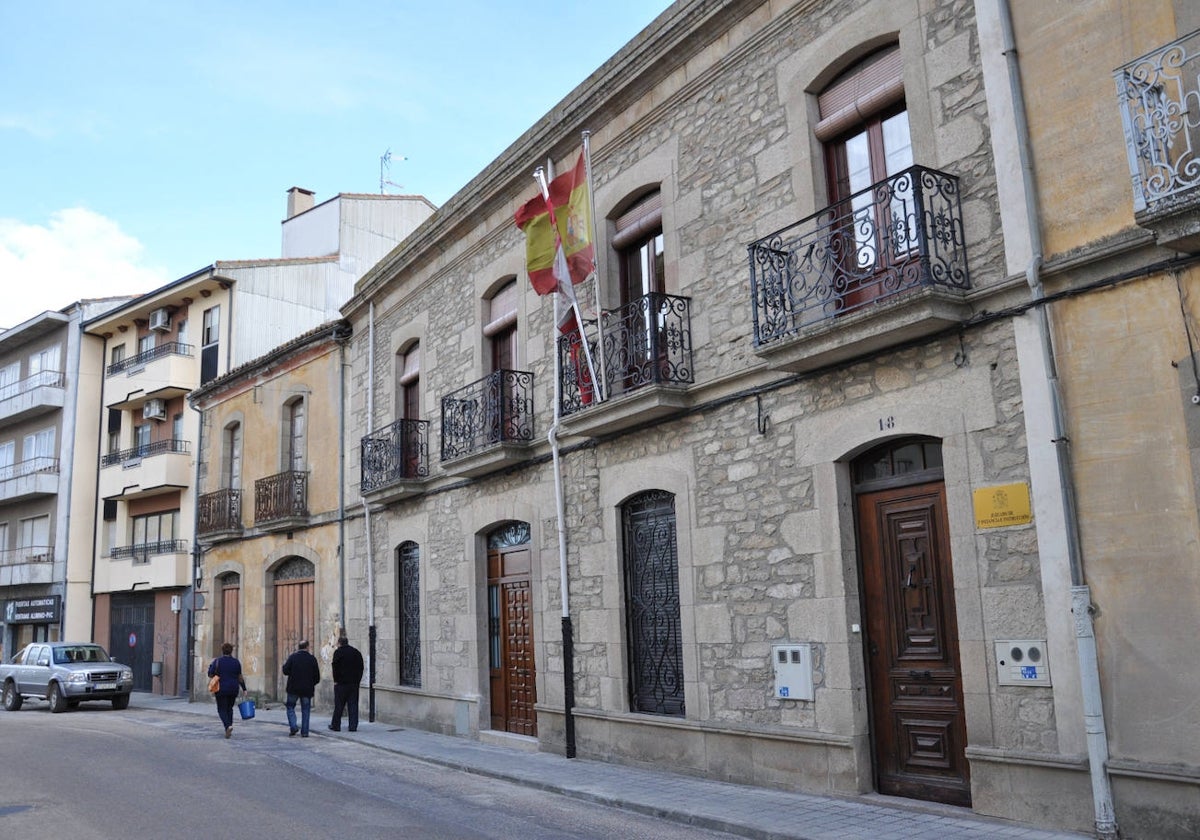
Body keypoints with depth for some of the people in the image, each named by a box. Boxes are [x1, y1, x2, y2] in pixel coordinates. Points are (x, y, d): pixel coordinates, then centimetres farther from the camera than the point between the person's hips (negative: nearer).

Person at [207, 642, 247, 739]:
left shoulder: (217, 661, -7)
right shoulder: (236, 662, 0)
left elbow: (210, 674, -5)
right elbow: (239, 677, 2)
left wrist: (210, 666, 14)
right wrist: (244, 689, 8)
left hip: (221, 689, -3)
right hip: (233, 689, 3)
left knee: (222, 710, 3)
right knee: (229, 708, 17)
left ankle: (228, 726, -20)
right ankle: (228, 730, 15)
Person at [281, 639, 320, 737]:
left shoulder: (292, 657, -5)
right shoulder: (312, 658, -2)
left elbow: (285, 671, -8)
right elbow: (317, 676, 1)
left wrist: (284, 665, 13)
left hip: (293, 688, -1)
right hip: (307, 689, 1)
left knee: (290, 707, 15)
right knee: (305, 710, 9)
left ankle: (293, 726, -2)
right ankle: (304, 732, 7)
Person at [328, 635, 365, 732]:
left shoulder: (338, 652, -5)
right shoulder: (356, 652, 10)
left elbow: (335, 667, -10)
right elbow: (361, 667, 11)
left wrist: (336, 680, -3)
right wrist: (358, 680, 13)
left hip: (341, 682, -4)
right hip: (354, 683, 4)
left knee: (339, 705, 5)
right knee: (353, 704, 4)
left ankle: (335, 725, 12)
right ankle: (353, 726, 1)